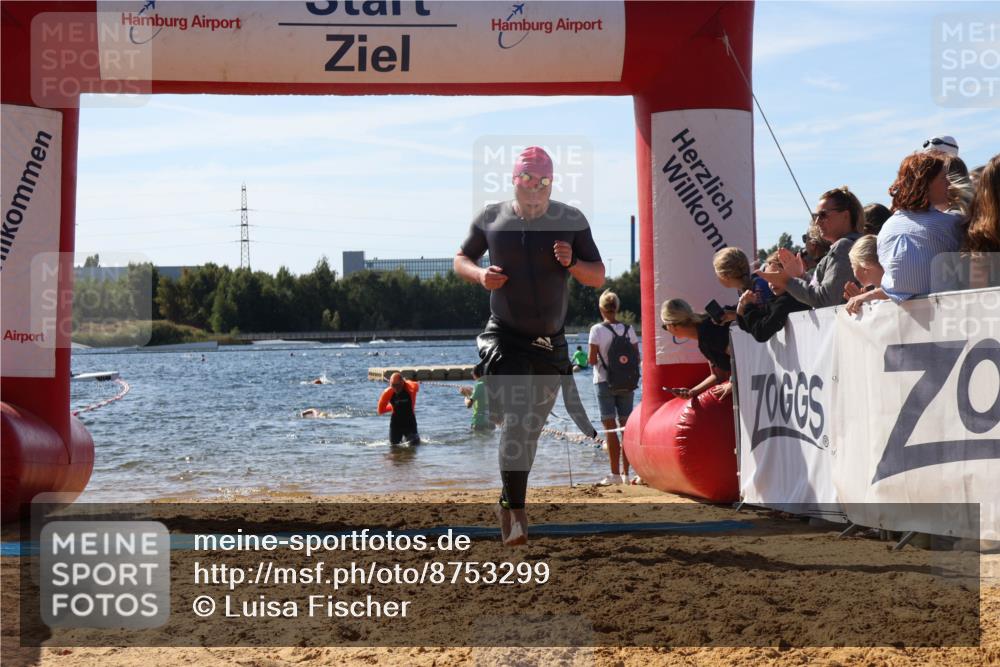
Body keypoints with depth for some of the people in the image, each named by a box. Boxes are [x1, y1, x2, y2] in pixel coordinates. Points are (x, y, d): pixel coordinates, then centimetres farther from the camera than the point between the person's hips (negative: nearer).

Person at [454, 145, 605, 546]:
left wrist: (572, 263, -21)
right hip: (504, 339, -2)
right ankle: (515, 512, -17)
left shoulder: (571, 221, -2)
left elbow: (598, 277, 0)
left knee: (531, 427, 13)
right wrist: (480, 275, -11)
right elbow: (461, 260, 11)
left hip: (550, 344, 3)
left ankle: (509, 503, 33)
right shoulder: (490, 219, -2)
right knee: (515, 422, -18)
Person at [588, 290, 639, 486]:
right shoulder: (628, 329, 3)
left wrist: (593, 359, 11)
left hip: (604, 381, -4)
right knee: (626, 427, 8)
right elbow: (637, 356, 4)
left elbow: (592, 360, -11)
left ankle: (615, 474, -5)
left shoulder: (597, 330, -9)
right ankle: (626, 473, 10)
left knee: (610, 428, -2)